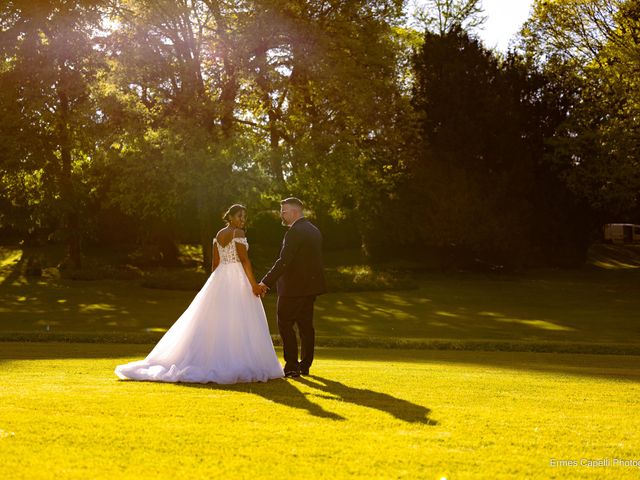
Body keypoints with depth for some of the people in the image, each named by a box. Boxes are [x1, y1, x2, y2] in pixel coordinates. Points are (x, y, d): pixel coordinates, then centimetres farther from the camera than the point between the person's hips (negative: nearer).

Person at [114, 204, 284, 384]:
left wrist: (215, 285, 22)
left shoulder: (218, 235, 14)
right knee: (238, 324, -6)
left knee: (216, 324, 9)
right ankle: (239, 365, -6)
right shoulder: (238, 233, -9)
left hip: (219, 279, 8)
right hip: (237, 280, -8)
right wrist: (254, 284, -15)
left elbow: (215, 263, 16)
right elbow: (244, 260, -15)